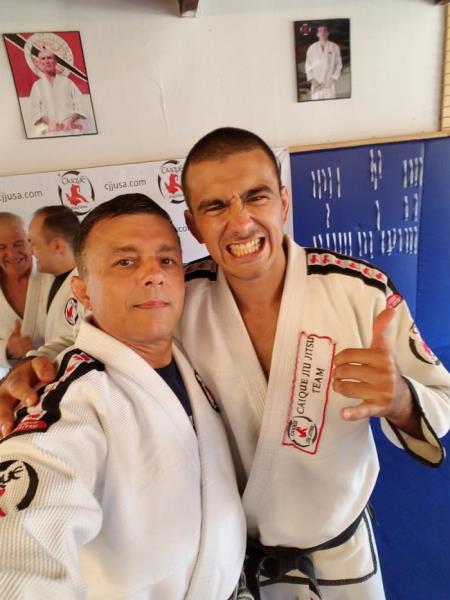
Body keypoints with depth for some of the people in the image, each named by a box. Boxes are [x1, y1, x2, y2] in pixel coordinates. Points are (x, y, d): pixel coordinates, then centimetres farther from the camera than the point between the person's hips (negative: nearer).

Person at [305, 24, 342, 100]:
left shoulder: (335, 47, 6)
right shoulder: (312, 48, 7)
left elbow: (339, 64, 7)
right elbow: (308, 65, 8)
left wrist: (333, 78, -4)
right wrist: (312, 79, -3)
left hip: (329, 83, 0)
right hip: (316, 83, 0)